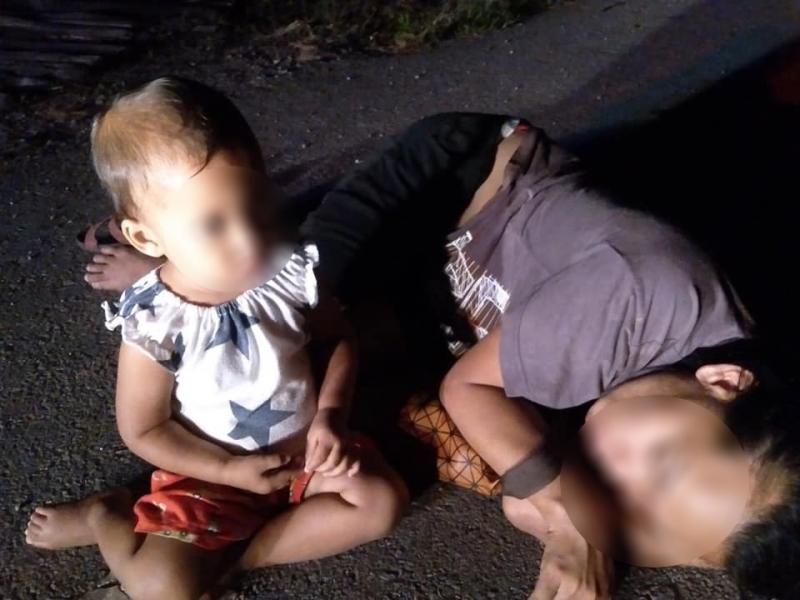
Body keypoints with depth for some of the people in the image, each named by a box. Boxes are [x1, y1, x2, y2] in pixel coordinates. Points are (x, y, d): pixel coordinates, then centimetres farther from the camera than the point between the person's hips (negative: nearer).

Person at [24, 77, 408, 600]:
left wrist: (331, 414, -15)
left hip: (304, 446, 4)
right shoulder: (153, 323, -25)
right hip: (212, 471, -3)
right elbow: (143, 430, -11)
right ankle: (106, 518, 15)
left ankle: (227, 553, -6)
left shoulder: (292, 272, -18)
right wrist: (229, 470, -18)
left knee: (384, 502, -13)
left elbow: (339, 340, 0)